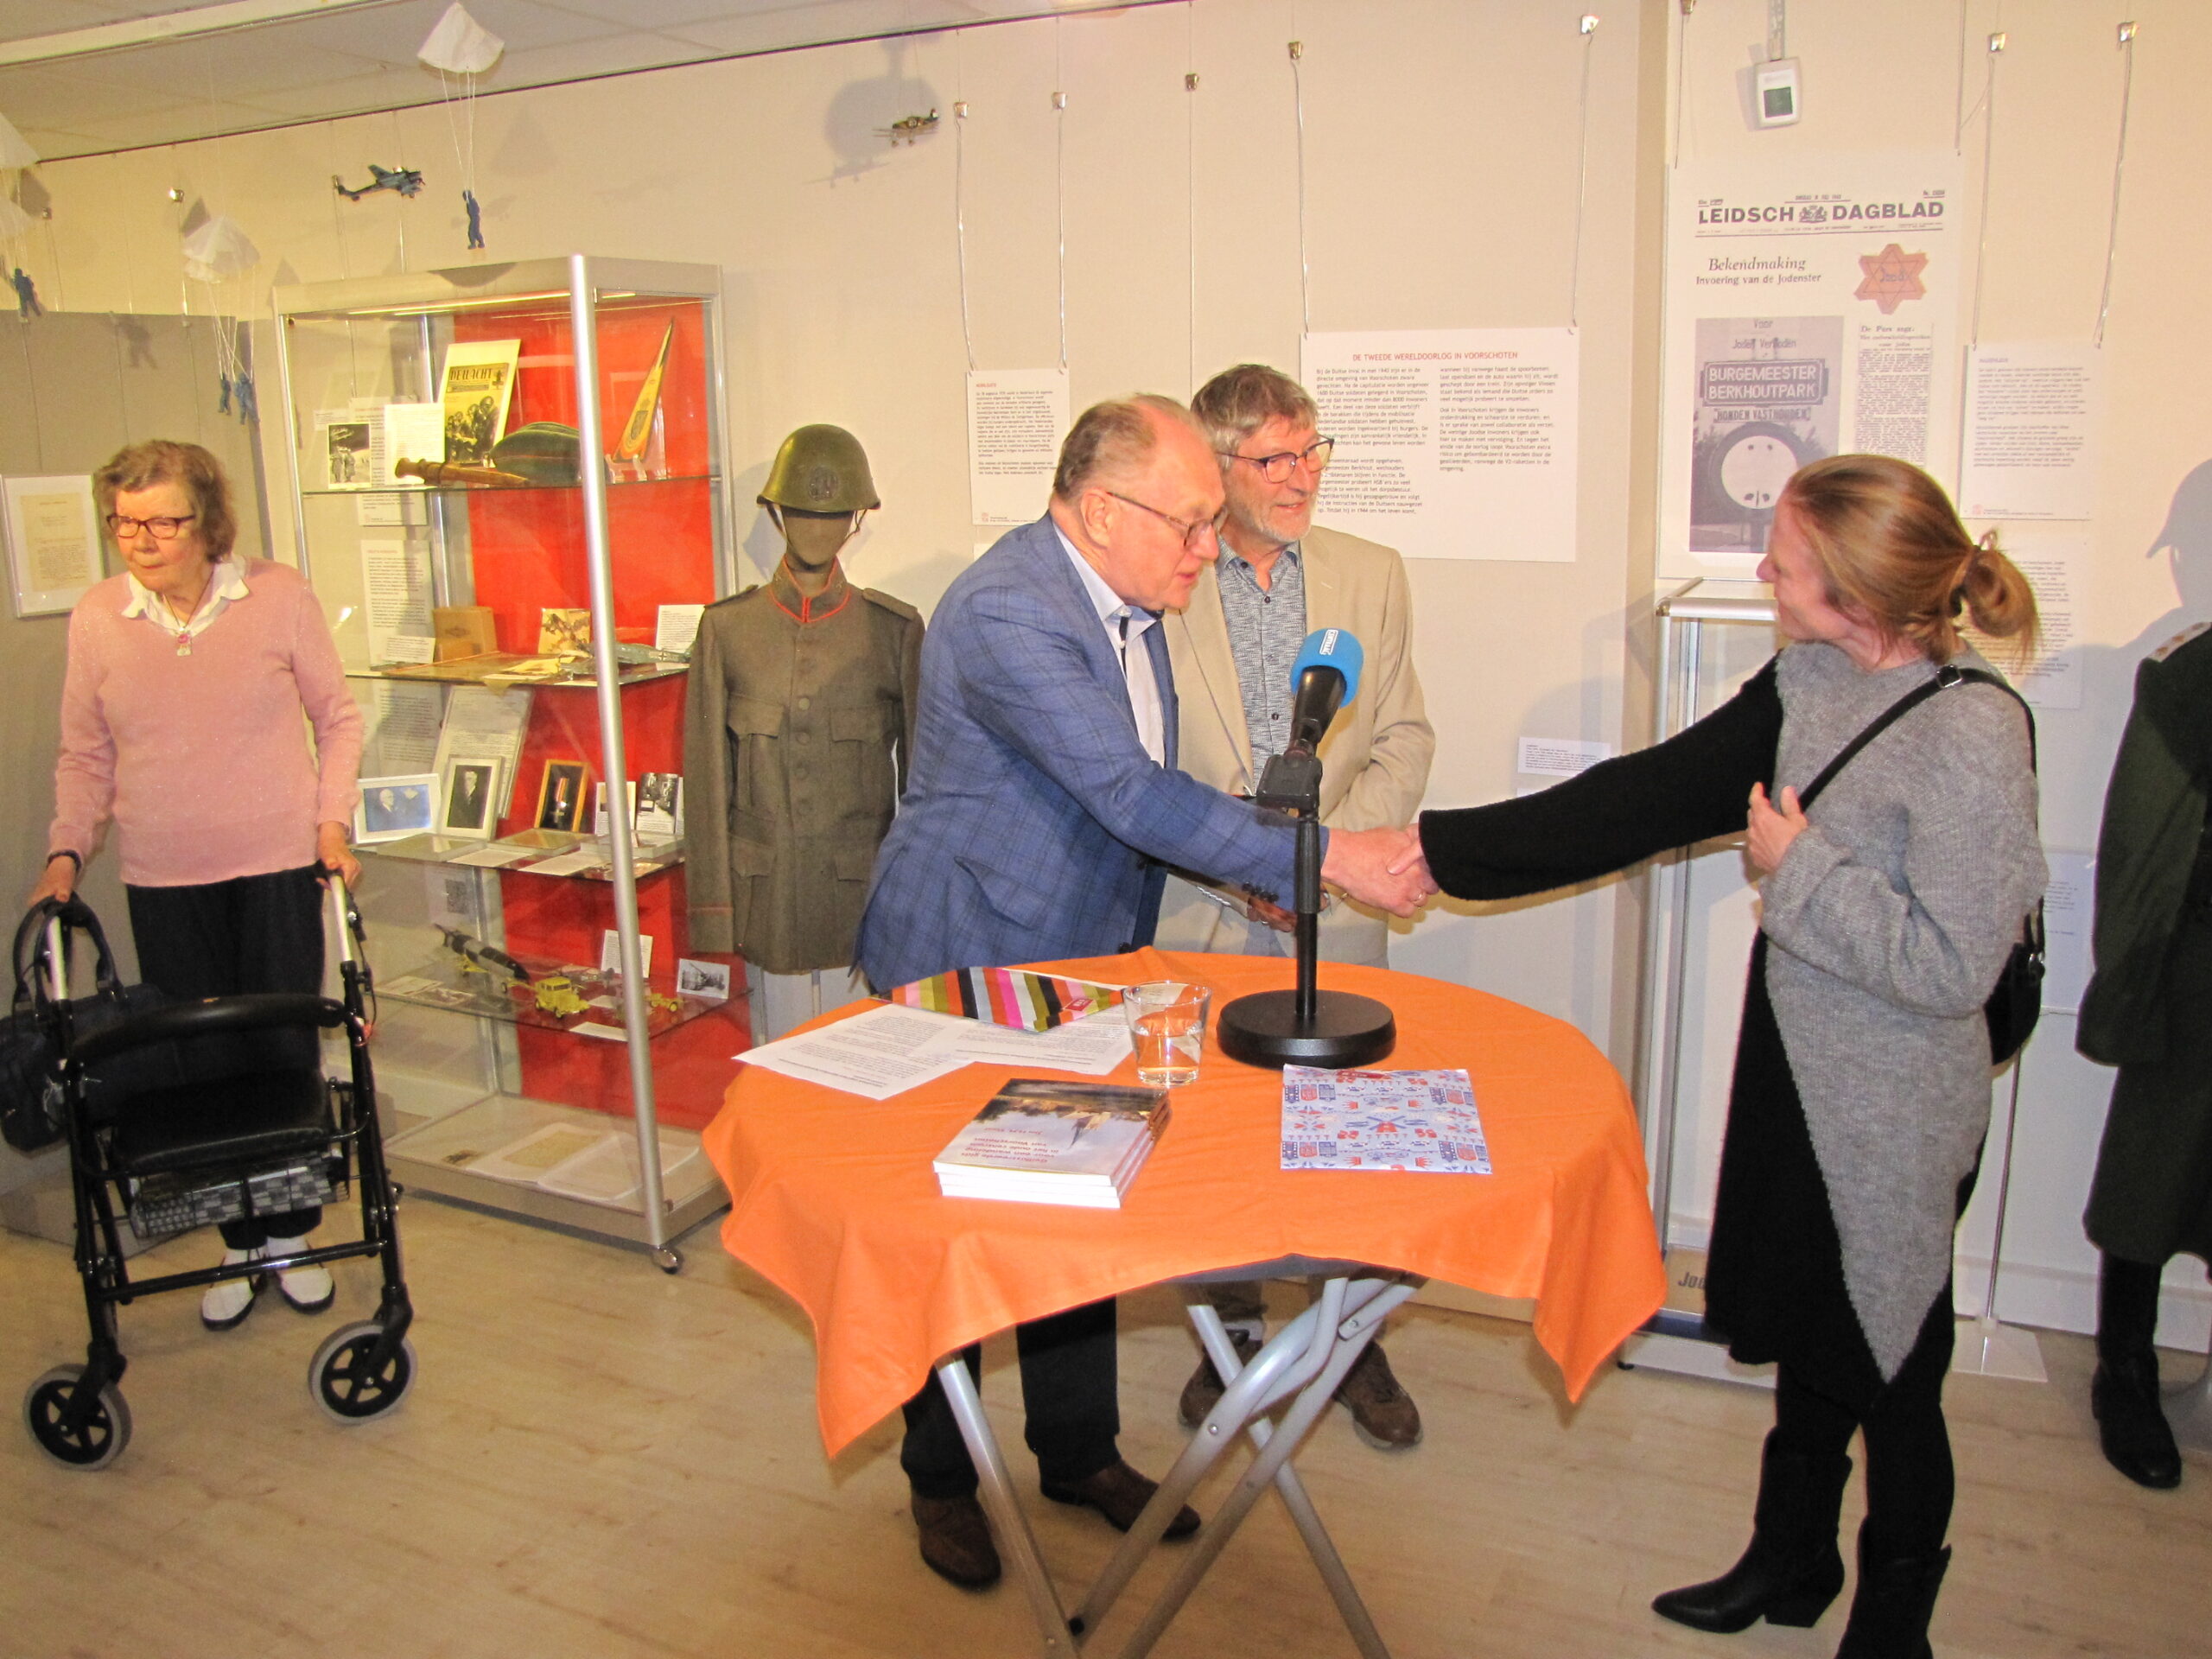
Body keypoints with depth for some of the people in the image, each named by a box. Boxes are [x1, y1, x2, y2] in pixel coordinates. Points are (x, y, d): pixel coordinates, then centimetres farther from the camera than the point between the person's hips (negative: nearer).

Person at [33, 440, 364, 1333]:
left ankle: (290, 1236, 23)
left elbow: (338, 717, 4)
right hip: (162, 882, 2)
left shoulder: (279, 596, -5)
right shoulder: (95, 617, 0)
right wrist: (67, 851, 0)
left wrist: (332, 822, -4)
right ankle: (237, 1244, 23)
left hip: (279, 866, -1)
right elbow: (85, 756, 10)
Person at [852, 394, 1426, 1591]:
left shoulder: (1129, 602, 3)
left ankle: (1079, 1451, 35)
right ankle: (940, 1479, 30)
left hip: (1080, 961, 8)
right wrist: (1322, 855, -31)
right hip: (964, 967, -8)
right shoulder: (1006, 612, -27)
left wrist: (1247, 860, 4)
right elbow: (1130, 793, -34)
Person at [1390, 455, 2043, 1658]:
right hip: (1798, 1071, 7)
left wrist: (1800, 871, -17)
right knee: (1804, 1342, 23)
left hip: (1895, 1118, -7)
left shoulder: (1971, 733, -23)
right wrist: (1444, 847, 0)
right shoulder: (1809, 682, 0)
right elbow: (1652, 795, 2)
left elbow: (1951, 966, -25)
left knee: (1890, 1375, 12)